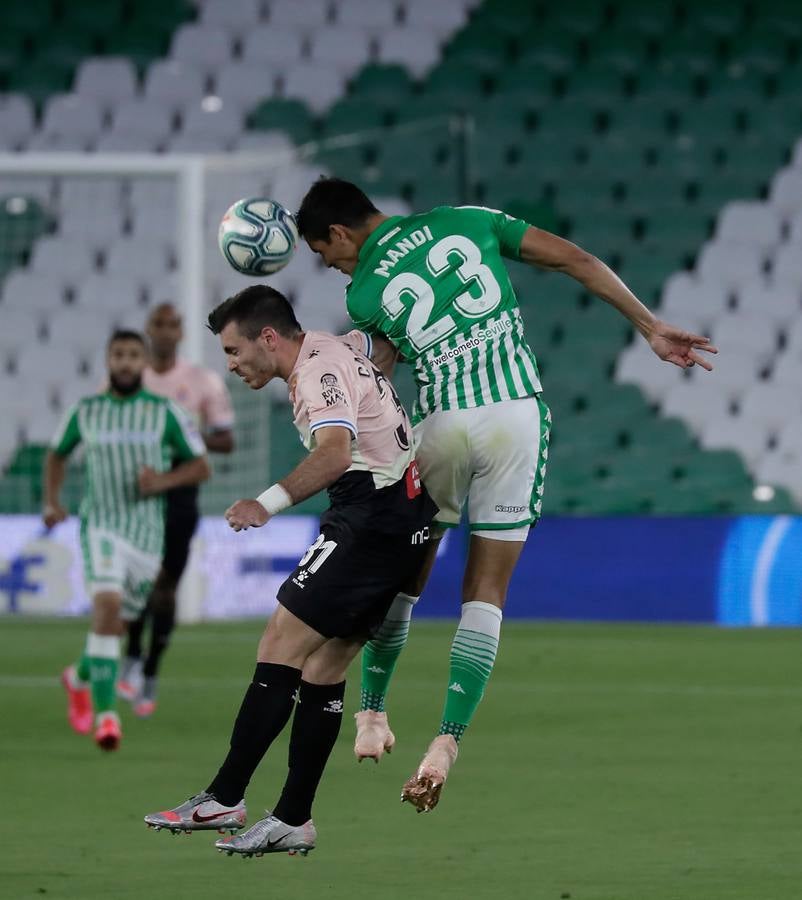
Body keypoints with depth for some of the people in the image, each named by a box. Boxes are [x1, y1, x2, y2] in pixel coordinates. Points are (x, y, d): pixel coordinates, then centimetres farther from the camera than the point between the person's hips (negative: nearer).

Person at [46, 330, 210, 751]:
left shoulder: (165, 412, 0)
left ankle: (80, 677, 46)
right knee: (108, 604, -26)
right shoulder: (85, 411, 3)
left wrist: (164, 480, -15)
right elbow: (57, 454, 21)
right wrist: (52, 502, 7)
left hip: (147, 533, 2)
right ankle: (105, 713, -27)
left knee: (115, 623, 13)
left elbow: (201, 466, 4)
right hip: (101, 526, -2)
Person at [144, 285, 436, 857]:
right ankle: (294, 820, 6)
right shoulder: (335, 347, 14)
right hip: (408, 514, 10)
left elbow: (335, 453, -34)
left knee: (283, 644, -12)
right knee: (325, 663, 8)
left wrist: (269, 502, -44)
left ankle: (224, 799, -14)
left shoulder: (319, 370, -16)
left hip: (373, 510, -10)